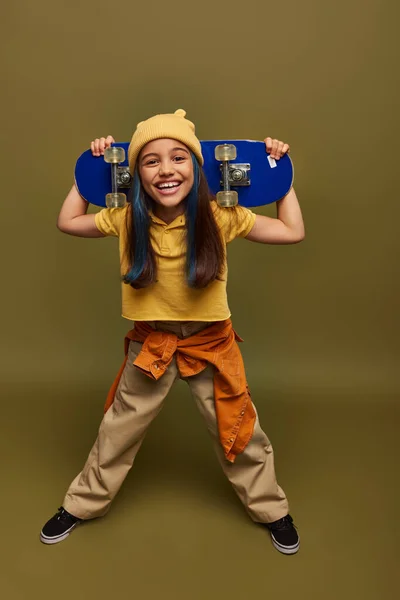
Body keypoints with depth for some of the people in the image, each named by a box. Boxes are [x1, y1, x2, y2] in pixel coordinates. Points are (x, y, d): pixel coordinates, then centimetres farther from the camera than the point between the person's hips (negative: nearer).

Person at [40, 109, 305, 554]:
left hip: (211, 342, -1)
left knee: (239, 432, 14)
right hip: (150, 344, 1)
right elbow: (68, 223, 5)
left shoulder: (220, 217, -16)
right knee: (117, 430, 17)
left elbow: (292, 232, -9)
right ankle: (82, 504, 42)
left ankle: (271, 509, 41)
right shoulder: (127, 219, -10)